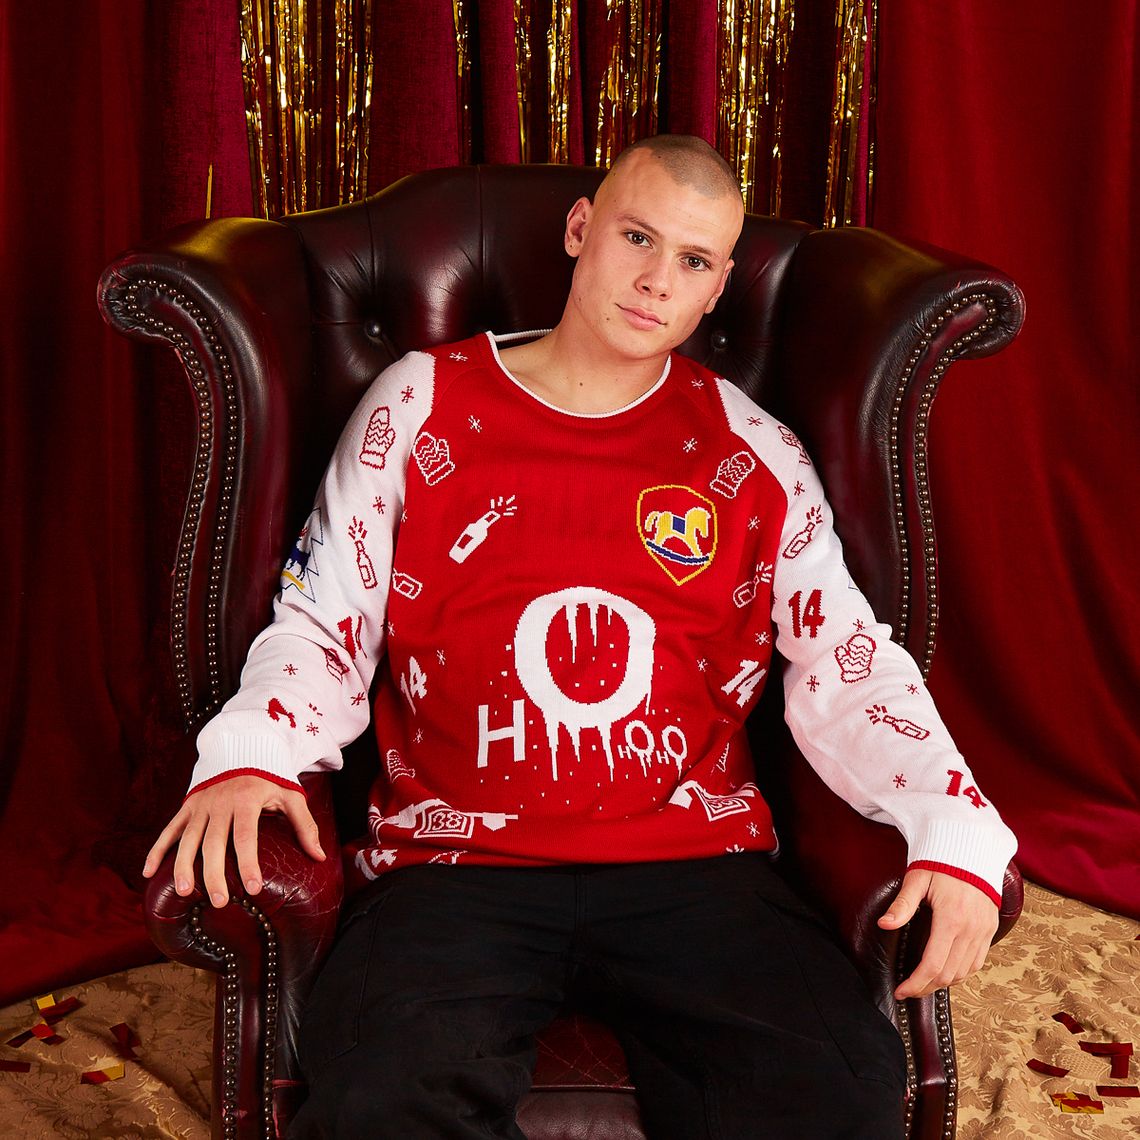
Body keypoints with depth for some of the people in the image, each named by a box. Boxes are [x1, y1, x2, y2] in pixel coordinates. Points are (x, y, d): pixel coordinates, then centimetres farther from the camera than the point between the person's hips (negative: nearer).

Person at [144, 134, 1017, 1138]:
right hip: (457, 860, -1)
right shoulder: (422, 403, 9)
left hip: (693, 861, 2)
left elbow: (848, 663, 9)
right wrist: (246, 757, -11)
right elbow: (321, 625, 9)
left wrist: (958, 832, -7)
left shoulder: (751, 451, 12)